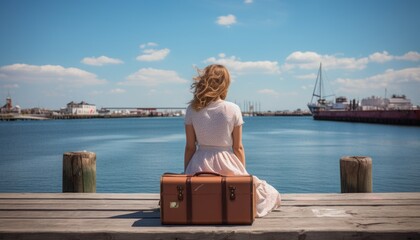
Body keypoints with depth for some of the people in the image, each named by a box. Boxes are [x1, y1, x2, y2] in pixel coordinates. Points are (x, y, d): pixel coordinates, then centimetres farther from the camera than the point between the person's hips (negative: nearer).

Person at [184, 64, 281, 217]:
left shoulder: (192, 110, -2)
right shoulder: (233, 109, -6)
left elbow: (190, 147, 1)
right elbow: (238, 147, -2)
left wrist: (186, 173, 13)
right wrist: (243, 173, 12)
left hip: (200, 165, 2)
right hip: (227, 164, -2)